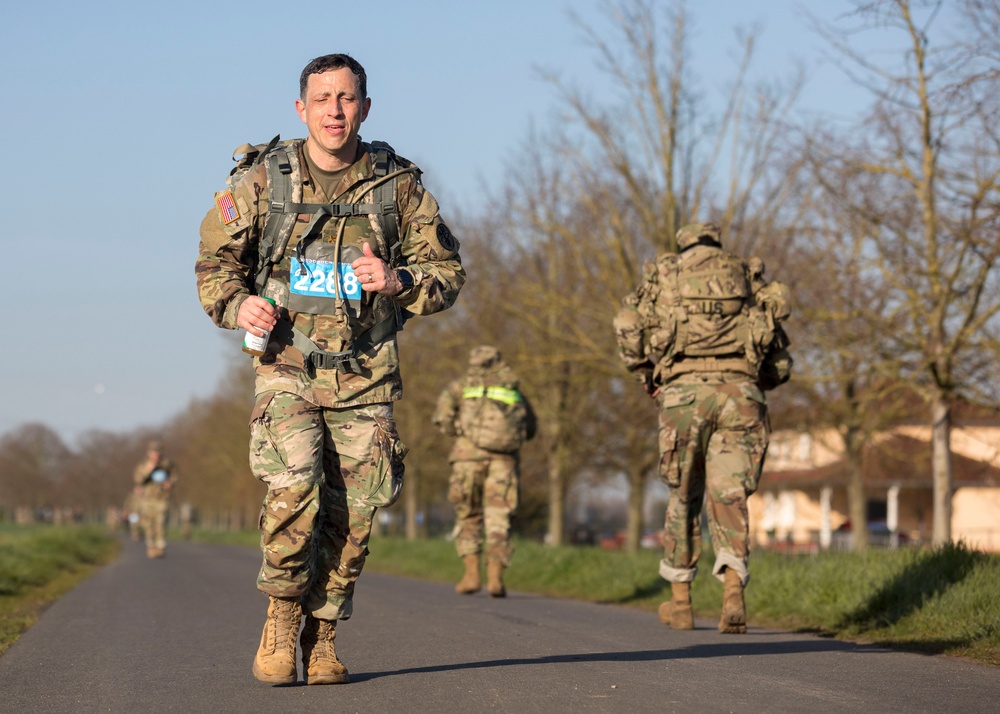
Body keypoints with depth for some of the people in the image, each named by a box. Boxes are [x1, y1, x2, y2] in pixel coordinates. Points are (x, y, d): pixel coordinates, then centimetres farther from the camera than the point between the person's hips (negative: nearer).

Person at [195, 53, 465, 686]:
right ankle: (282, 614, -2)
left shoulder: (399, 185, 0)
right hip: (287, 366, -1)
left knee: (352, 514, 0)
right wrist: (236, 303, -11)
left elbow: (449, 271, 6)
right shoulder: (262, 181, -1)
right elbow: (215, 259, 10)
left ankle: (323, 635, 18)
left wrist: (398, 281, -15)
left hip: (365, 376, 2)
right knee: (295, 484, -23)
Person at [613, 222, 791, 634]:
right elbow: (780, 363, 19)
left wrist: (651, 379, 13)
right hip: (740, 391, 0)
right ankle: (733, 591, -22)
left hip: (685, 389, 0)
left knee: (684, 495, 13)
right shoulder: (749, 278, 23)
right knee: (729, 497, 0)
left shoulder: (662, 277, 18)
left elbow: (628, 329, 1)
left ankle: (680, 602, 19)